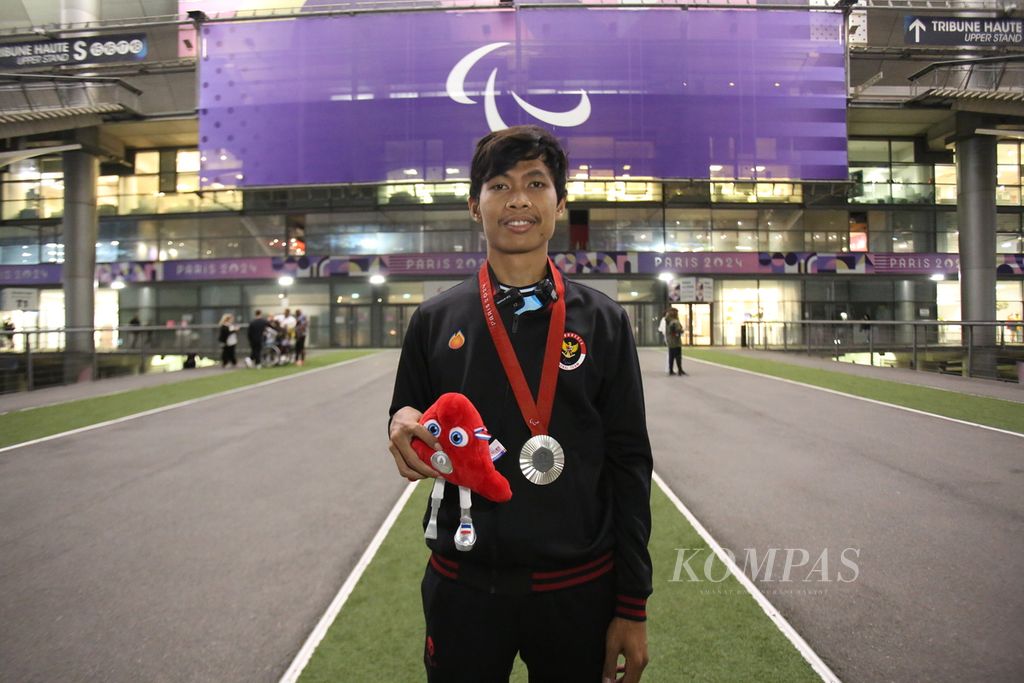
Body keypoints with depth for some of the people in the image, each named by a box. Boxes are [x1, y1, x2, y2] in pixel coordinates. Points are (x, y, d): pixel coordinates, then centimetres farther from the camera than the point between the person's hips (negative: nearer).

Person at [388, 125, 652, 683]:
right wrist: (403, 426, -15)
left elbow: (629, 464, -1)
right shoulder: (435, 320, 1)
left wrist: (633, 607, -2)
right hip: (463, 589, 1)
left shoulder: (603, 321, -2)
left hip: (579, 591, 0)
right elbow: (409, 446, 10)